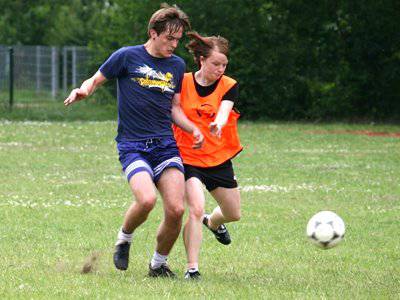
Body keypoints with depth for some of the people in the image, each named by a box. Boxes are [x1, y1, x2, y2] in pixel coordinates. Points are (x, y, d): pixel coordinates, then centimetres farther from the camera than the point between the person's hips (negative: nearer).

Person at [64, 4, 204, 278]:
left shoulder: (177, 65, 13)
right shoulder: (127, 57, -1)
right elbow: (96, 80, 8)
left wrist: (194, 130, 5)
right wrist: (83, 90, -14)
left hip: (166, 145, 4)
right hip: (132, 145, -4)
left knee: (176, 209, -12)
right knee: (147, 199, -28)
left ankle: (159, 263, 12)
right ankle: (124, 239, 5)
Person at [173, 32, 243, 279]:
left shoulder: (229, 86, -5)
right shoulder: (183, 83, -7)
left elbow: (223, 112, -24)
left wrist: (218, 125, -46)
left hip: (219, 158, 3)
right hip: (188, 157, -3)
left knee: (234, 214, 15)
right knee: (196, 209, -23)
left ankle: (213, 223, 53)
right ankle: (192, 268, -16)